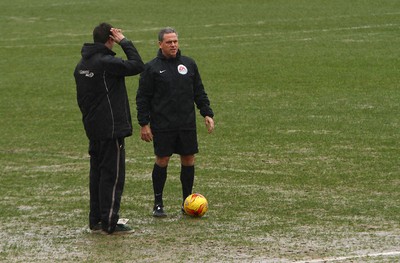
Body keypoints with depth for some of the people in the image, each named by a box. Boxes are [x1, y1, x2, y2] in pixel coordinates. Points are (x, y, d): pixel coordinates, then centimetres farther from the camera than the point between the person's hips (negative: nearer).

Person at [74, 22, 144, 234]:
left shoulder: (82, 64, 10)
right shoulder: (106, 63, -19)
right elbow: (137, 66, -18)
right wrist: (124, 42, -11)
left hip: (93, 128, 9)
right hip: (111, 129, -9)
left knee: (97, 172, 14)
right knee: (112, 174, -4)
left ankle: (96, 220, 18)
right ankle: (109, 222, -4)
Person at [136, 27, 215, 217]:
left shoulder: (189, 64, 9)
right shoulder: (152, 68, -2)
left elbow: (199, 92, 16)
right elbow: (142, 98, -2)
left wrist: (207, 113, 6)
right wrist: (144, 124, -7)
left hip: (187, 124, 4)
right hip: (162, 126, -4)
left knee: (188, 160, 5)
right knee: (162, 161, -1)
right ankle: (158, 204, 9)